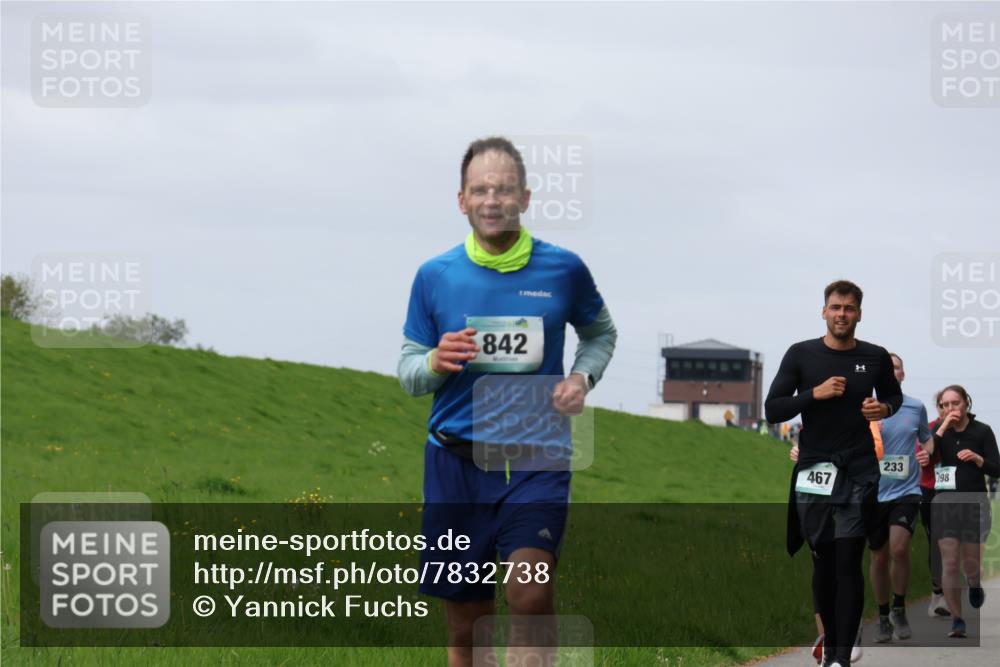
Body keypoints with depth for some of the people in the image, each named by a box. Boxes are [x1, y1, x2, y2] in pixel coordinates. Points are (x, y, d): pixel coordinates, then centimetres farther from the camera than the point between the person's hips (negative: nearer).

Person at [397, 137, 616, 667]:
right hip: (455, 459, 2)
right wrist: (437, 364, -14)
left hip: (536, 457, -2)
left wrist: (582, 376, 0)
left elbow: (600, 332, 20)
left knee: (530, 590, -25)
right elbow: (407, 371, 9)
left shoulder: (563, 270, 1)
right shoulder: (434, 276, 2)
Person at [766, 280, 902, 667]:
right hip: (814, 471, 1)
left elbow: (893, 395, 22)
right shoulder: (801, 355, 0)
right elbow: (772, 410, -2)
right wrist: (815, 393, -15)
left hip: (858, 474, -1)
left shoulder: (875, 358, 3)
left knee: (849, 563, -10)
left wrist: (884, 408, -1)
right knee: (823, 563, 8)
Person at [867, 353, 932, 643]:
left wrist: (926, 454, 4)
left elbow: (927, 438, 22)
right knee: (879, 557, 7)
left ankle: (899, 609, 0)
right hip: (874, 492, 1)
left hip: (907, 491, -1)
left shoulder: (916, 408, 4)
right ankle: (883, 617, 23)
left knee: (899, 548, -20)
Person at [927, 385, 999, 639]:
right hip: (945, 502, 1)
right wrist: (943, 428, -17)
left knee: (971, 563, 2)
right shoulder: (940, 430, 3)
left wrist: (977, 458, -22)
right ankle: (957, 621, -1)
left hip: (975, 503, -1)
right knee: (949, 563, -7)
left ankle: (975, 586, 39)